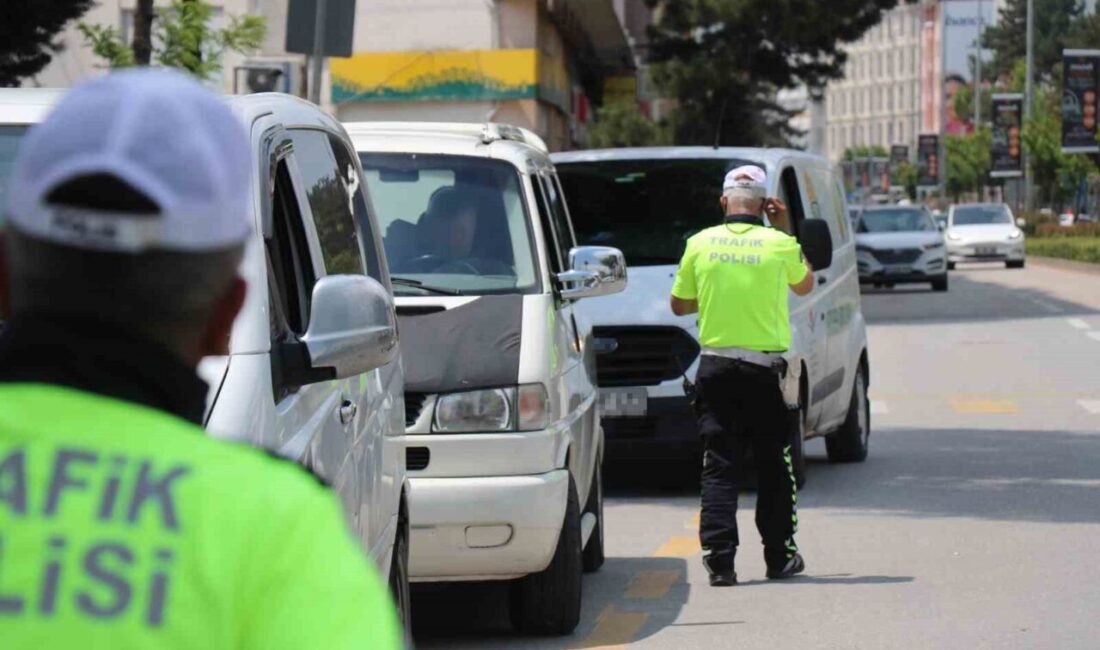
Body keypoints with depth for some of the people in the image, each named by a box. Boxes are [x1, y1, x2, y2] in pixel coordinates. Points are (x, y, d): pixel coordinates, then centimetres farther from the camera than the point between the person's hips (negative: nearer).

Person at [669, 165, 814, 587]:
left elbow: (679, 305, 9)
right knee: (774, 466, 11)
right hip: (765, 370, -1)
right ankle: (780, 557, 17)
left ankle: (719, 559, -7)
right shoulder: (779, 246, -5)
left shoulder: (700, 244, -1)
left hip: (716, 369, 1)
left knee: (718, 465, 3)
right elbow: (805, 286, 16)